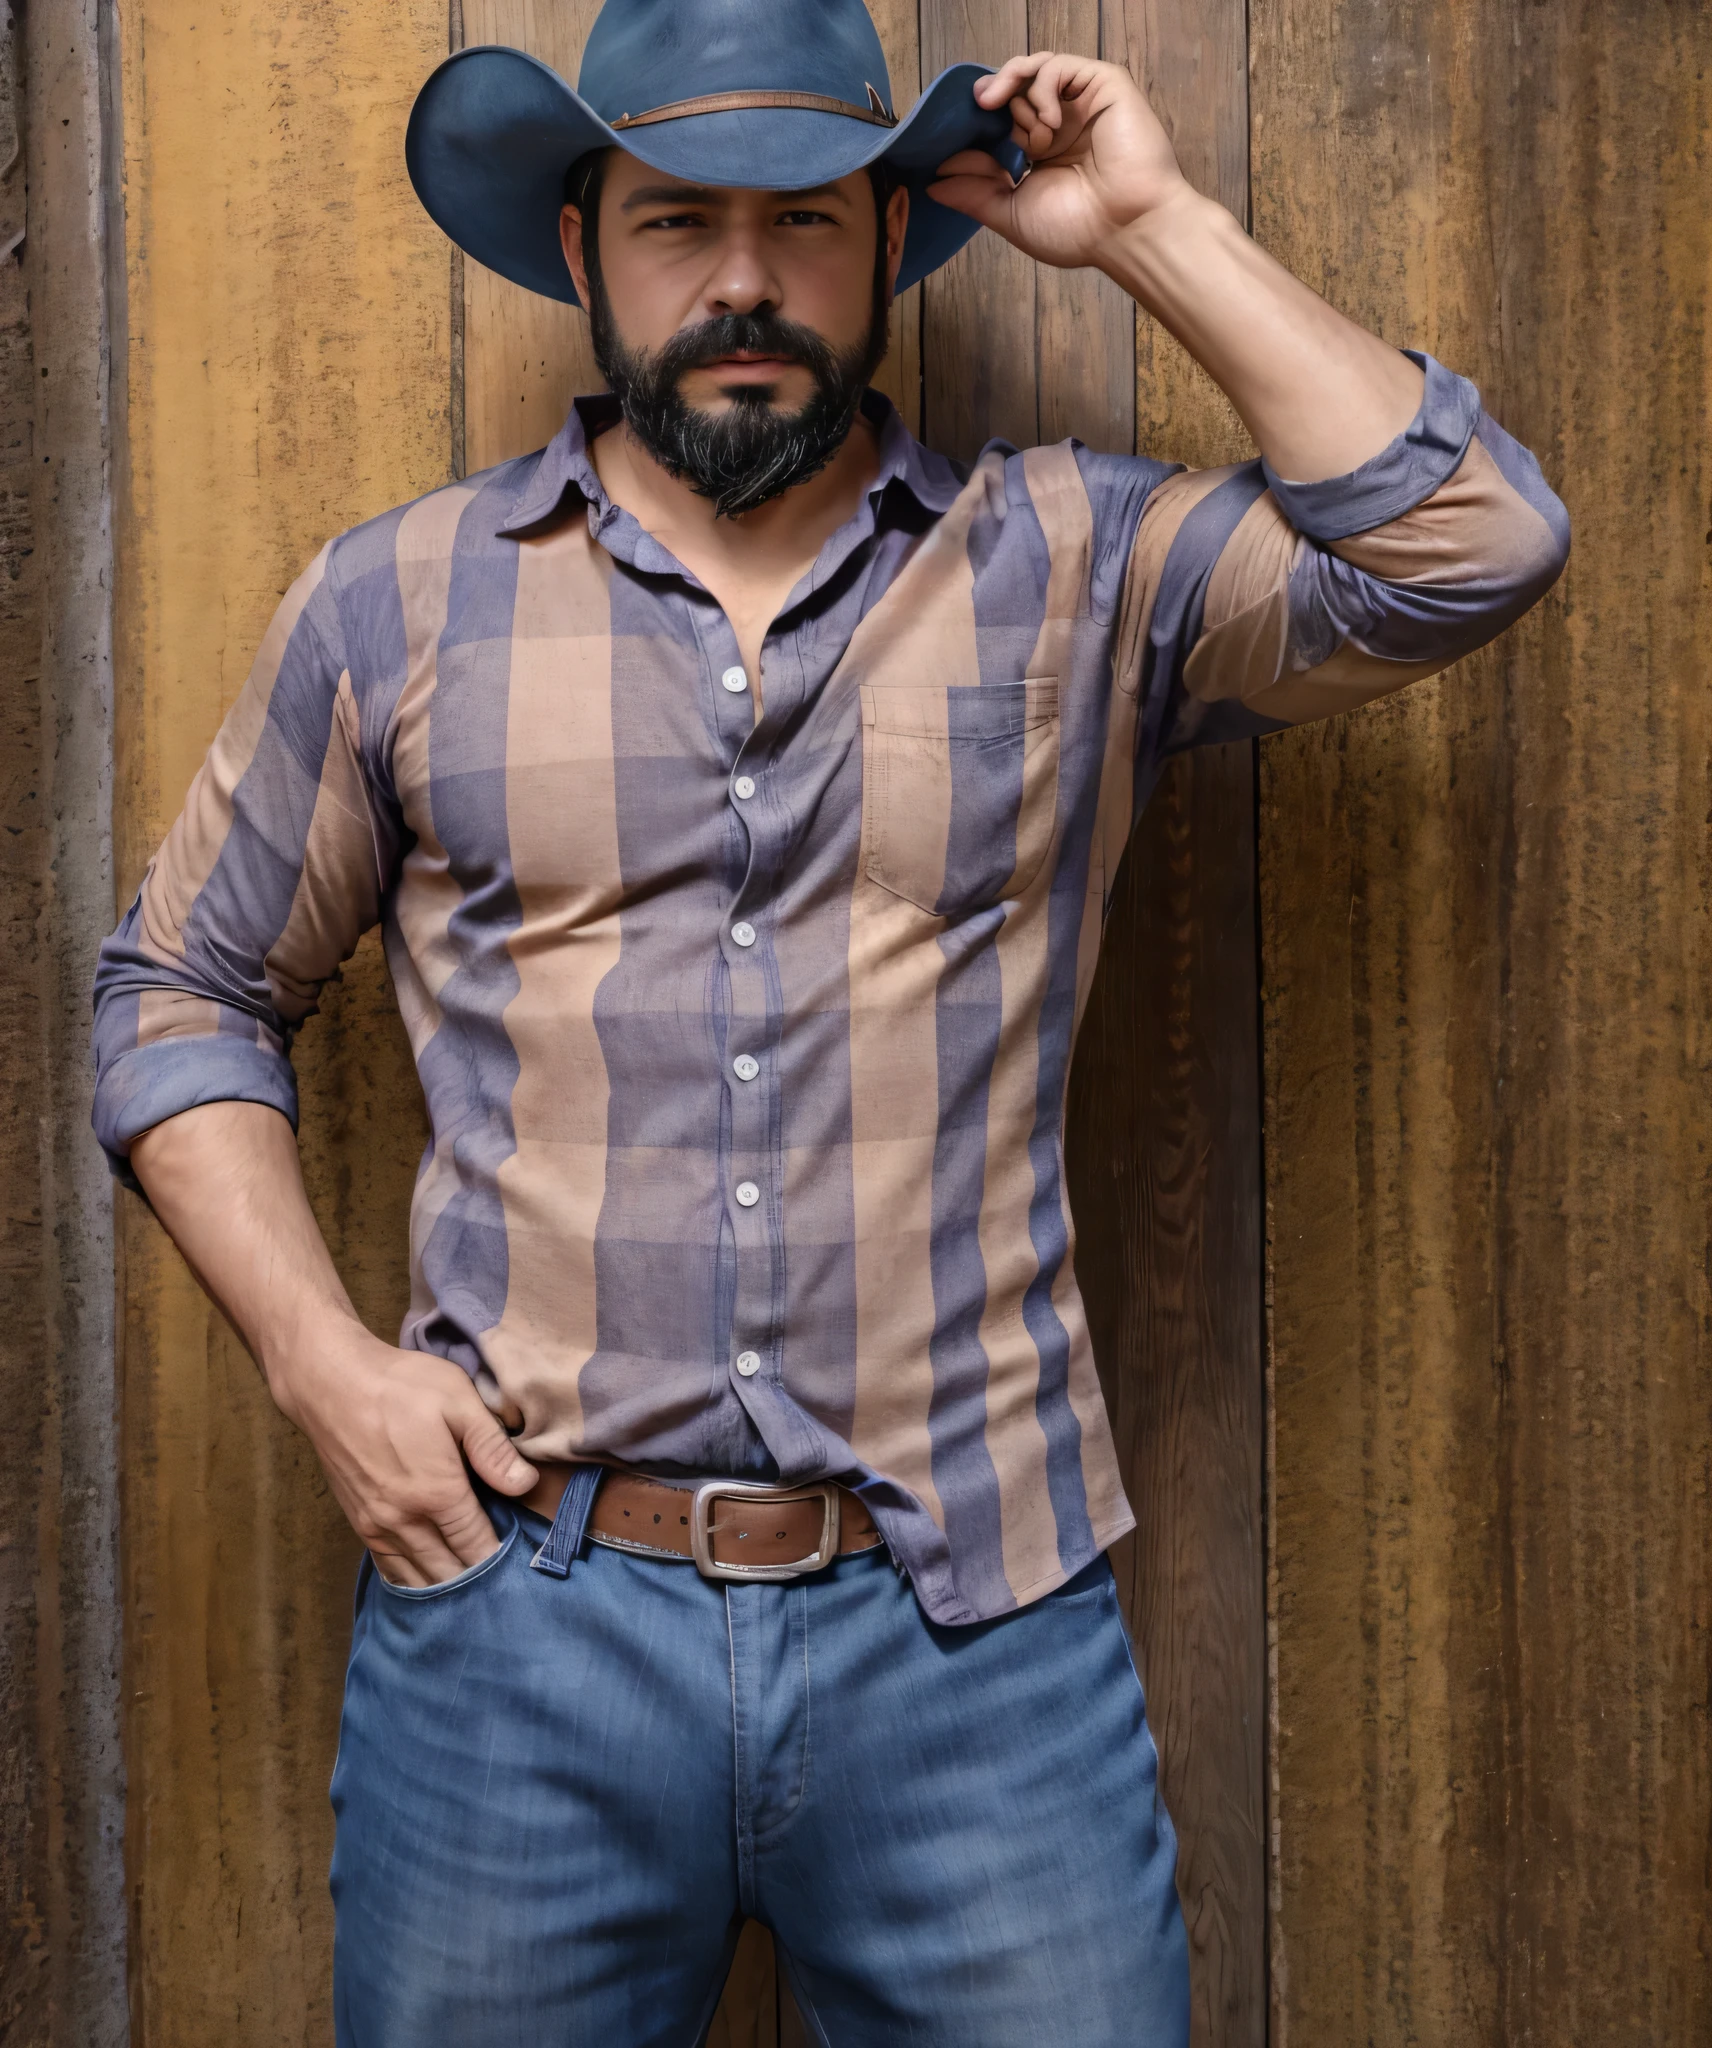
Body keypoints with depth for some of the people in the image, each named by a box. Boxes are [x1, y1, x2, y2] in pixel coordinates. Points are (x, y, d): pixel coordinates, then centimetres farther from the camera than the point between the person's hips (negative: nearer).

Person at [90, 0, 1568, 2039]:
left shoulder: (1073, 568, 3)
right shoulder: (395, 602, 5)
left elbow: (1465, 550, -9)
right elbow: (180, 985, 10)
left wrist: (1153, 229, -5)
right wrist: (321, 1360, -2)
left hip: (976, 1631, 0)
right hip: (517, 1619, 1)